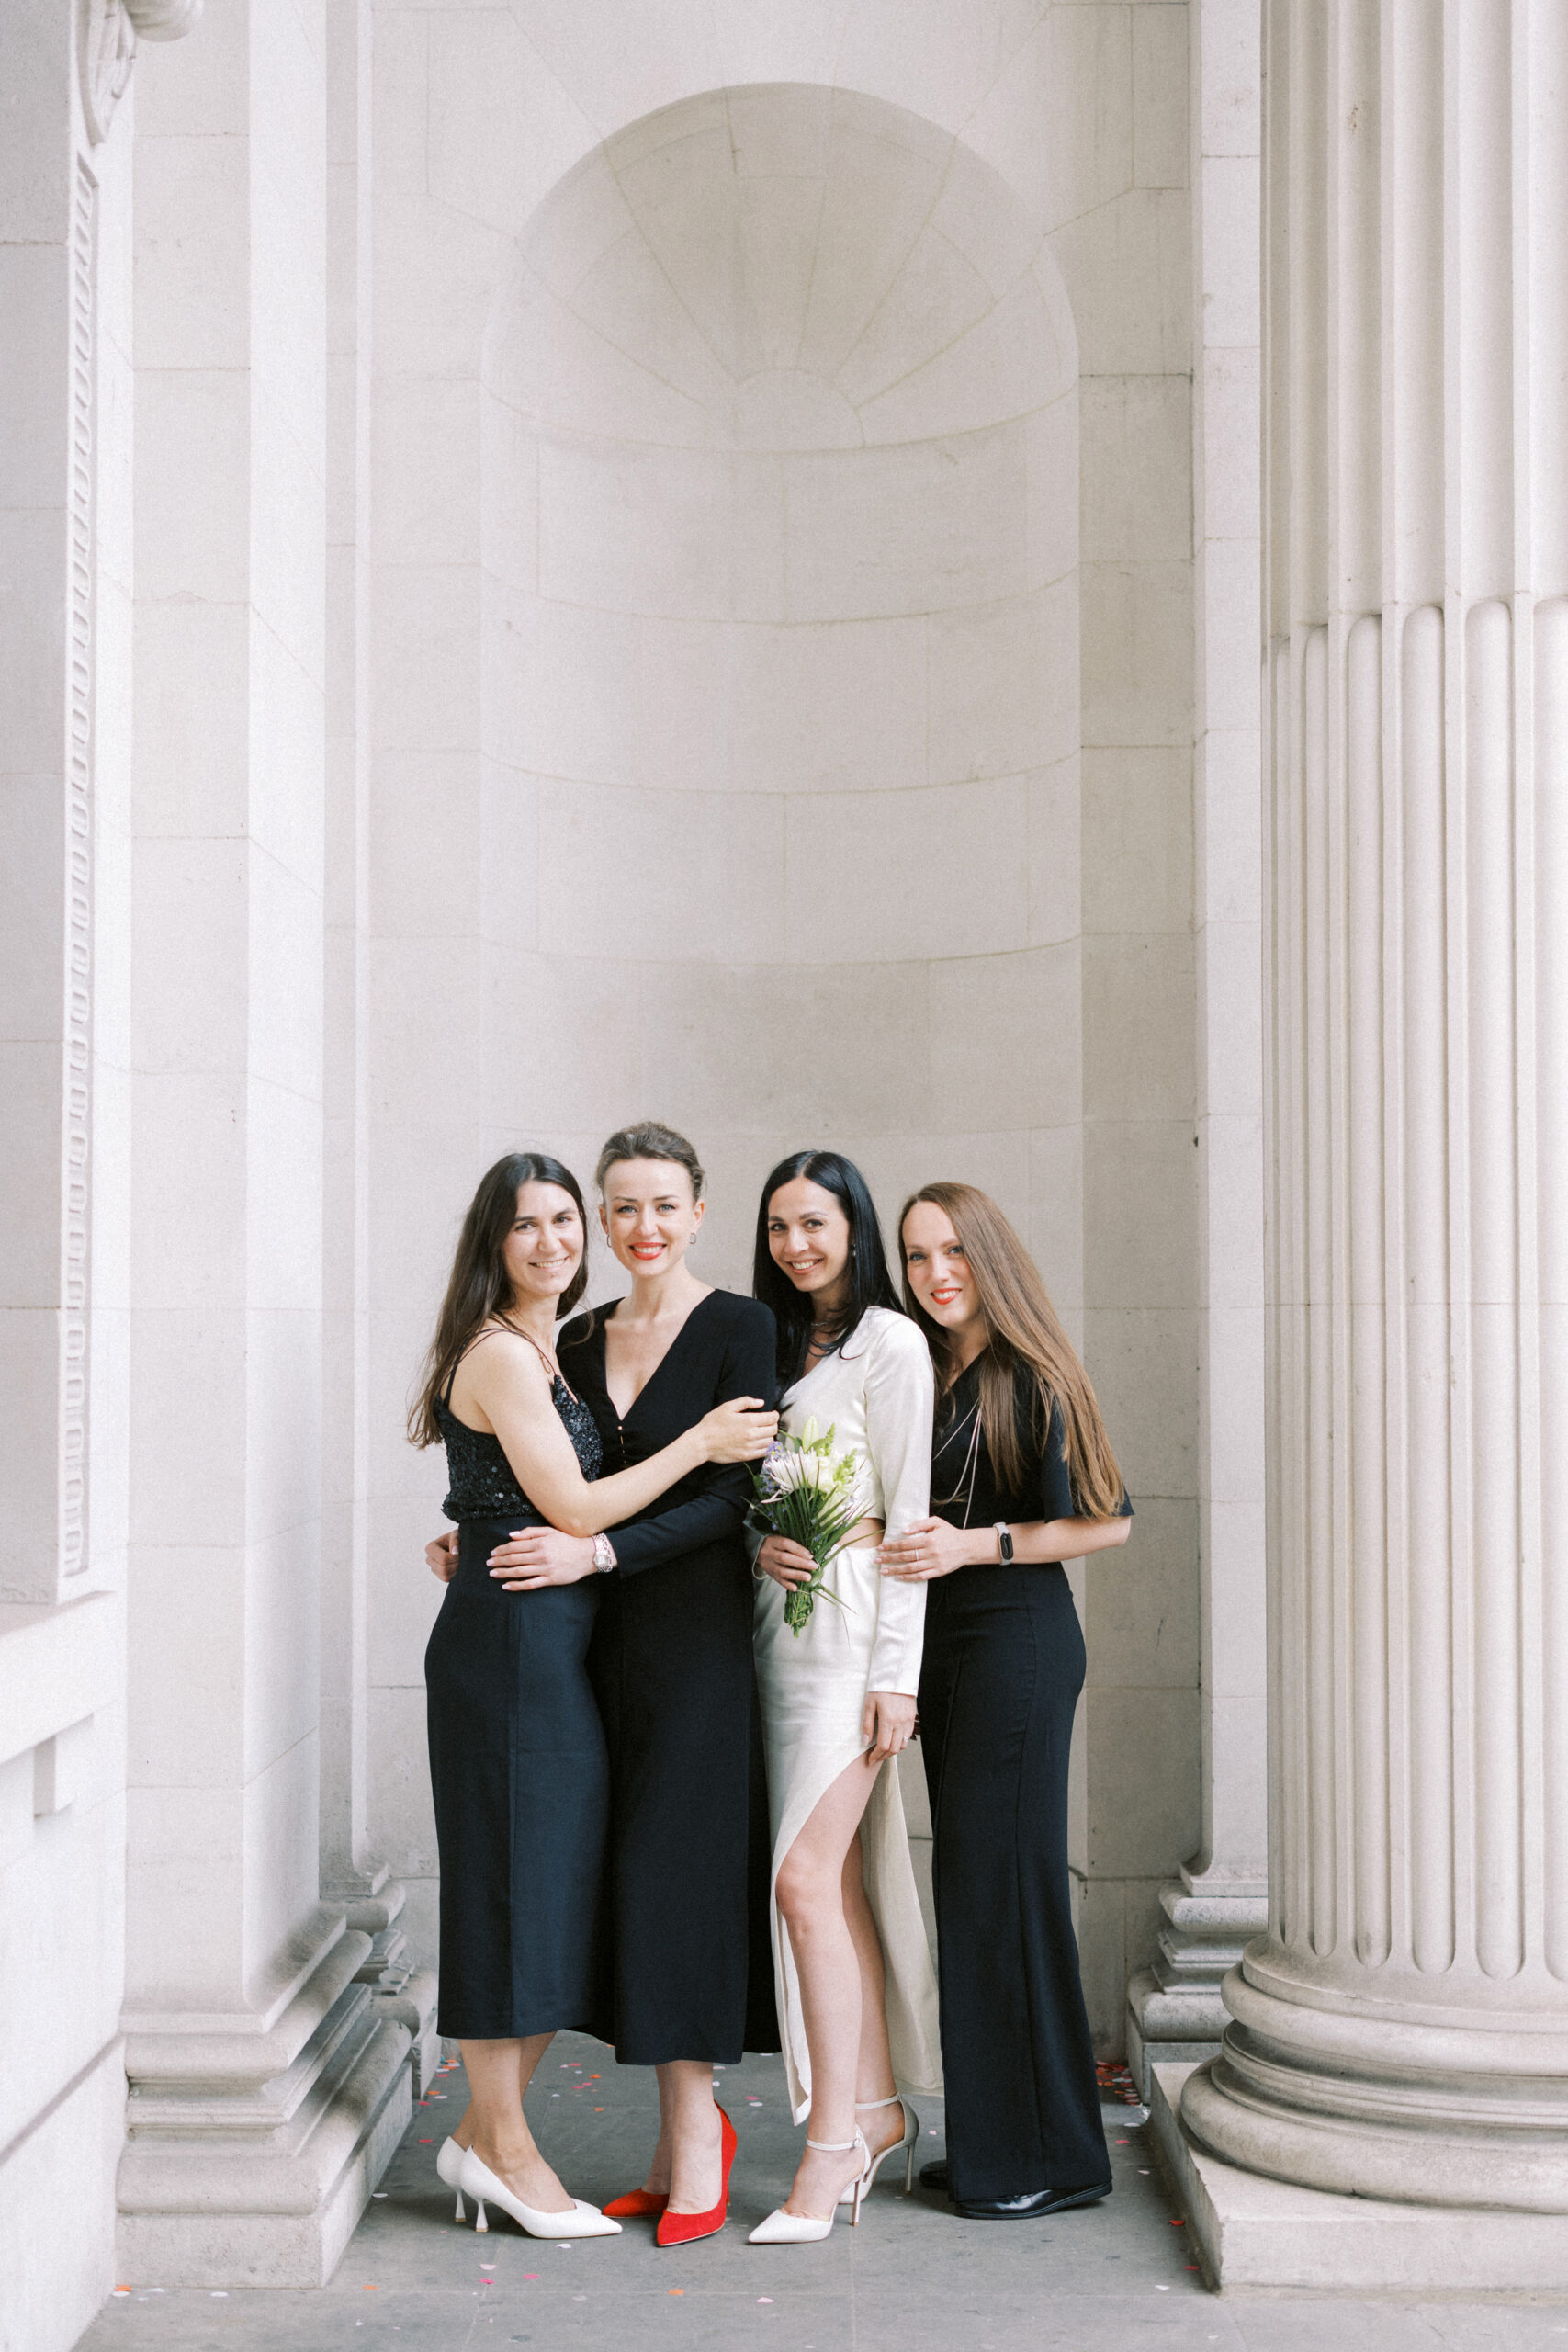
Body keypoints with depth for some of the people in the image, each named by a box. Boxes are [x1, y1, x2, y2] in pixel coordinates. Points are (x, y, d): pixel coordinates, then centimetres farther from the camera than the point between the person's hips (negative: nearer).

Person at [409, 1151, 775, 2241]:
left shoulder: (545, 1352, 17)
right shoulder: (500, 1353, -12)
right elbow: (573, 1507, -14)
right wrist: (700, 1443, -10)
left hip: (555, 1641, 9)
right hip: (508, 1639, -9)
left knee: (551, 1880, 11)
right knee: (514, 1876, -3)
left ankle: (493, 2136, 19)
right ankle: (503, 2145, 7)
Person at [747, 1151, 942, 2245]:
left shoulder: (890, 1343, -6)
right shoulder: (777, 1344, 17)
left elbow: (907, 1514, -10)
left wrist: (895, 1672, -13)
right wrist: (761, 1544, -4)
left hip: (851, 1624, -7)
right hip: (782, 1620, 7)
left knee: (807, 1878, -12)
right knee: (841, 1879, 10)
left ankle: (831, 2145, -7)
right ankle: (879, 2107, 19)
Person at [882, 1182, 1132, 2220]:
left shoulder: (1031, 1380, -10)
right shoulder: (927, 1374, 12)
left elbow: (1109, 1520, -9)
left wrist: (978, 1544, -18)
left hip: (1018, 1642, -8)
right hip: (942, 1646, 8)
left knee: (1003, 1885, -5)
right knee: (966, 1887, 11)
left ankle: (1051, 2157, 6)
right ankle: (987, 2145, 19)